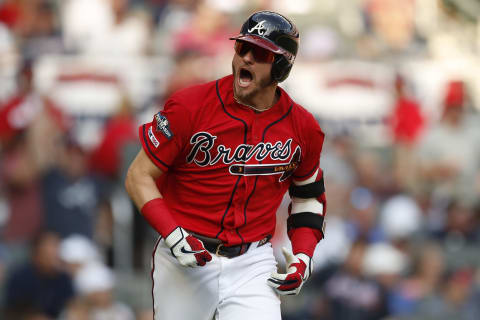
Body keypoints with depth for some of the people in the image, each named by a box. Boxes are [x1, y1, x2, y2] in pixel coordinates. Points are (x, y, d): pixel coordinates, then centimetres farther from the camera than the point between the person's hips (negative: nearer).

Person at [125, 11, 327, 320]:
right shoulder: (190, 106, -11)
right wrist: (172, 235, -20)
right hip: (186, 257, -1)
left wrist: (303, 258, 2)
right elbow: (139, 177, -7)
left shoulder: (303, 128, 0)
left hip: (253, 265, 1)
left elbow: (308, 194, 17)